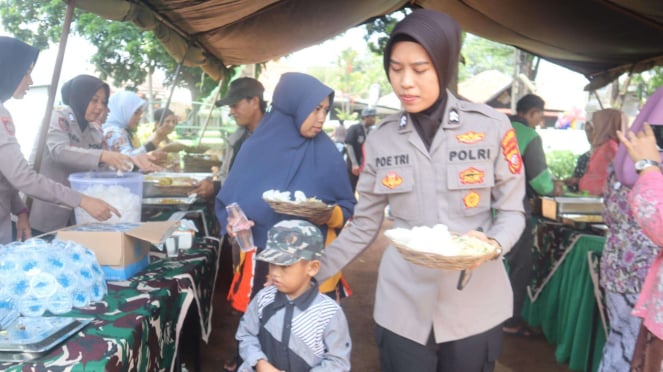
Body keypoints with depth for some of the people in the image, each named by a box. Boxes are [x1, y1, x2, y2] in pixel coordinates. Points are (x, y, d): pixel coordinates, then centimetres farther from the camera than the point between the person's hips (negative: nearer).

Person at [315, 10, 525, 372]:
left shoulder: (491, 126, -7)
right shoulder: (380, 139, 1)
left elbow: (511, 211, 0)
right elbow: (363, 226, 6)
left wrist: (492, 244, -20)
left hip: (474, 304, -1)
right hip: (403, 306, 2)